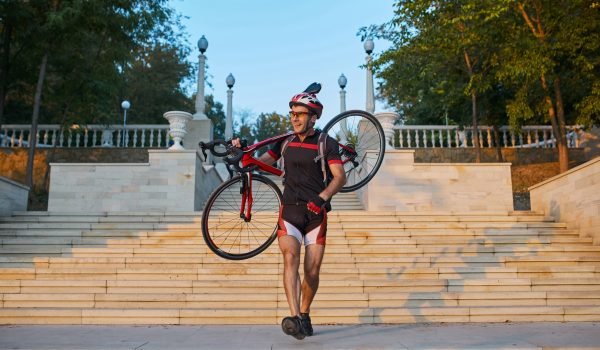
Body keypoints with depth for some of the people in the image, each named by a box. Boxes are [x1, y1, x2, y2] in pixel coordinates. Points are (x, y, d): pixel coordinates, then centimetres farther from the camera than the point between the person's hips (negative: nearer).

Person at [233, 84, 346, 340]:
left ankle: (305, 314, 24)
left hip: (316, 213, -1)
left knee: (312, 271, -1)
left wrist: (322, 198, -26)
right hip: (290, 211, 2)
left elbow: (340, 177, -10)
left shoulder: (326, 144, -1)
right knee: (290, 257, -23)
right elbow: (261, 162, 19)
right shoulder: (285, 142, 10)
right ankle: (295, 318, -31)